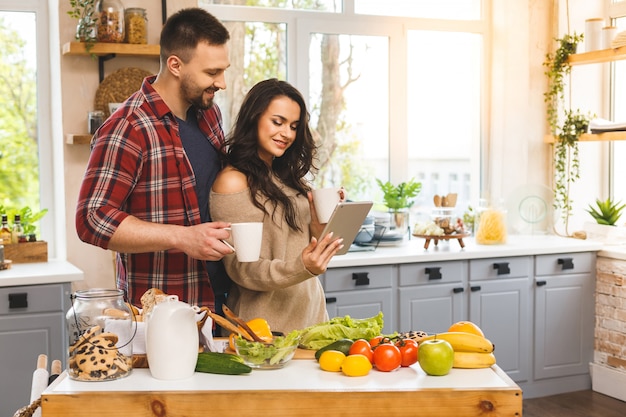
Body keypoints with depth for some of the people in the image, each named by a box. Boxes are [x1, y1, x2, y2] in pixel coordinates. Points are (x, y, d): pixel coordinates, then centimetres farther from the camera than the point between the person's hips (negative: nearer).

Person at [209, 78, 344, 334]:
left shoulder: (288, 176, 10)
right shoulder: (233, 181, -12)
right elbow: (240, 268, -17)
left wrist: (319, 218, -6)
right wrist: (301, 268, -31)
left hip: (311, 310, 7)